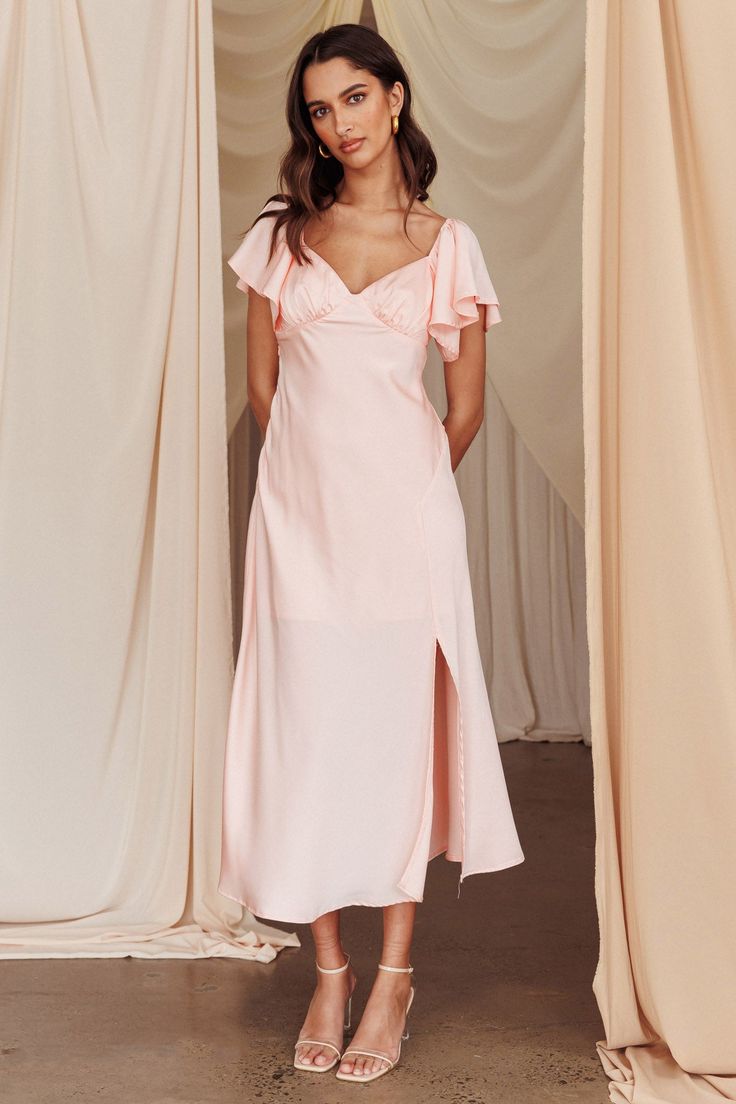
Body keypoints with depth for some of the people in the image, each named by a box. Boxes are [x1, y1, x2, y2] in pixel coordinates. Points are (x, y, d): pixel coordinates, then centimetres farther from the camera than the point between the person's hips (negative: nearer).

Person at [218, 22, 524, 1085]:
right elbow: (263, 382, 13)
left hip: (404, 510, -1)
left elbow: (466, 407, 9)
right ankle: (329, 970, 18)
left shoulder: (447, 243, 5)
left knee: (399, 726, 3)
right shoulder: (281, 235, 9)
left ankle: (395, 973, 17)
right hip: (300, 509, 2)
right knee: (305, 730, 3)